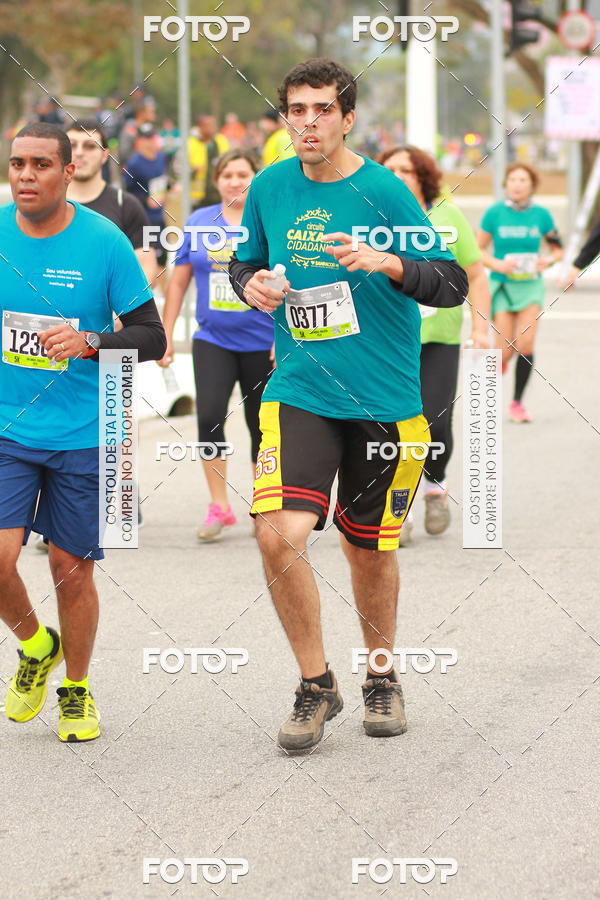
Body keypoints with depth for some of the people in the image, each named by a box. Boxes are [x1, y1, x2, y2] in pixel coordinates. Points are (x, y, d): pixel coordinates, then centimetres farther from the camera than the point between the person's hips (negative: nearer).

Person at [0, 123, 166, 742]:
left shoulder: (104, 242, -8)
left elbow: (151, 337, -4)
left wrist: (90, 342, -21)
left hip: (83, 435, -1)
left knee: (71, 568, 6)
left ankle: (76, 687, 29)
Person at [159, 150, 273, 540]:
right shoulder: (199, 222, 5)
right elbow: (179, 282, 10)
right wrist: (166, 335, 8)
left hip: (262, 344, -1)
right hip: (213, 340, 2)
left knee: (262, 427, 7)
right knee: (209, 417, -15)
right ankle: (219, 506, -5)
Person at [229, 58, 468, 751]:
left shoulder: (383, 191, -8)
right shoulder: (269, 188, 2)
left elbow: (452, 283, -7)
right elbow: (244, 261, 19)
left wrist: (387, 263, -25)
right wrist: (252, 284, -3)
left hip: (384, 401, -1)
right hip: (299, 394, 1)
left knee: (369, 550, 11)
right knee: (278, 533, -18)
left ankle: (382, 679, 36)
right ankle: (315, 685, 0)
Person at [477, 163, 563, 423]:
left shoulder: (541, 214, 1)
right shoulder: (494, 213, -3)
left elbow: (557, 249, 12)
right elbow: (478, 250, 2)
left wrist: (548, 260, -10)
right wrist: (498, 265, -15)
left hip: (531, 285, 1)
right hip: (502, 285, -1)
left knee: (526, 344, -12)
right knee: (506, 349, -8)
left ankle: (517, 403, 2)